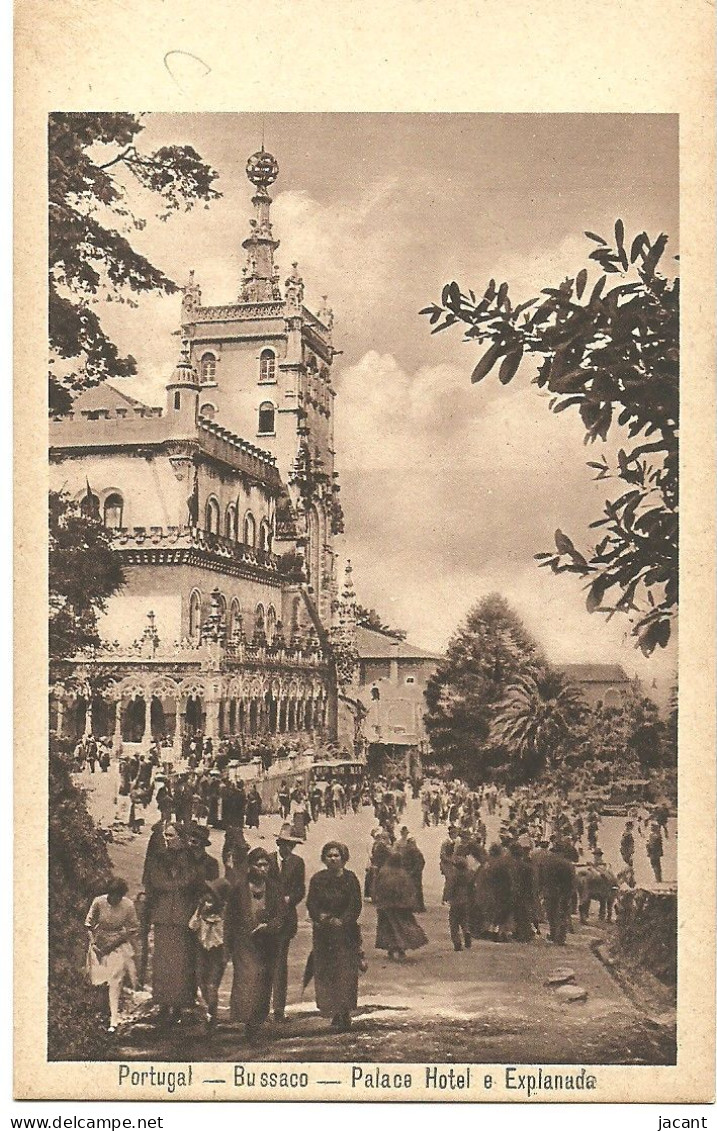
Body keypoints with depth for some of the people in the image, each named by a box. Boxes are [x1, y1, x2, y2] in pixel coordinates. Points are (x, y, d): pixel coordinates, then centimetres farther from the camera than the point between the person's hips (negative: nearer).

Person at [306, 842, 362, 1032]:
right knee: (324, 972, 0)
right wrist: (321, 917, -15)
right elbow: (311, 903, 3)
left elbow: (355, 906, -5)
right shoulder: (317, 879, 6)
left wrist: (341, 921, -17)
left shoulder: (350, 879, -2)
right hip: (323, 934, 3)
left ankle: (344, 1014, -3)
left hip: (346, 933, -3)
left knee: (345, 972, -7)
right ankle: (336, 1014, 8)